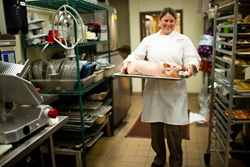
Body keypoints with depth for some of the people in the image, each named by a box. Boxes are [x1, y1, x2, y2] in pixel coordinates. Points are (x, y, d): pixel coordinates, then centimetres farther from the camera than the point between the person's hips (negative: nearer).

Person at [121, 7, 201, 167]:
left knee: (174, 128, 1)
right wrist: (128, 63, -13)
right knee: (155, 126, 10)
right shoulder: (149, 40, 12)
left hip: (175, 91, -1)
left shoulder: (183, 40, 9)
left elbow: (194, 58, 0)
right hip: (154, 89, 2)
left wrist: (191, 66, -23)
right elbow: (137, 55, 8)